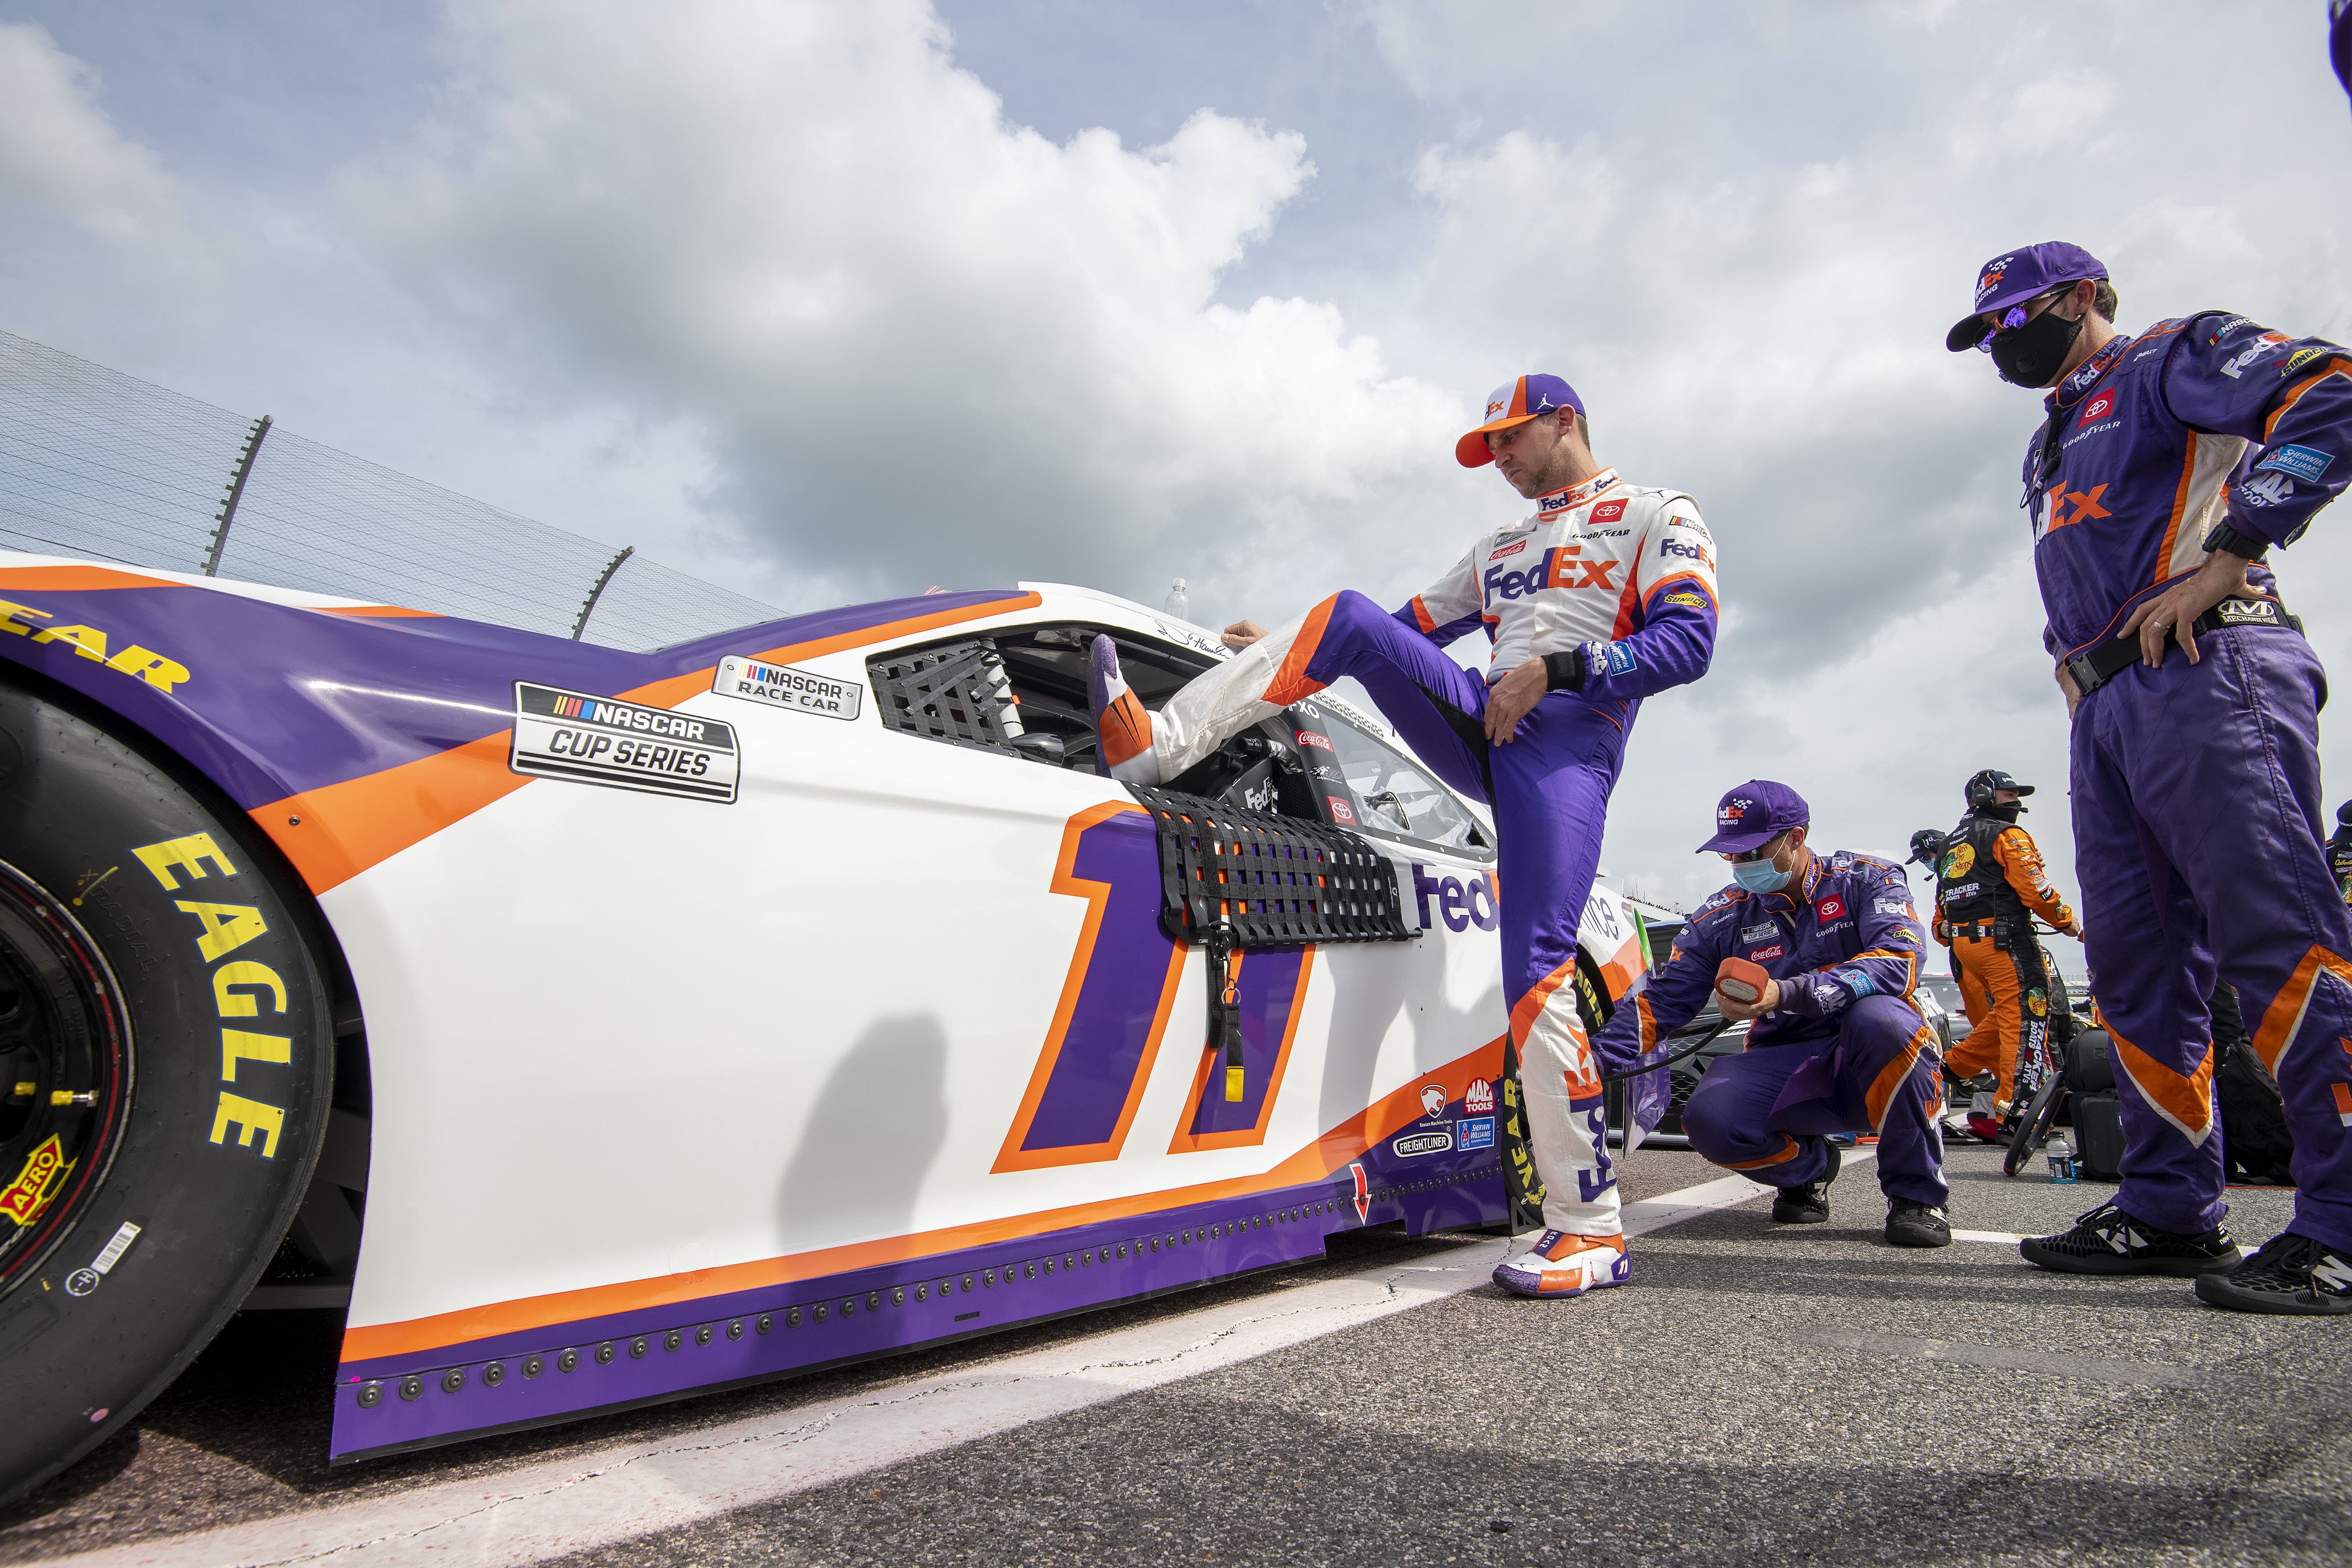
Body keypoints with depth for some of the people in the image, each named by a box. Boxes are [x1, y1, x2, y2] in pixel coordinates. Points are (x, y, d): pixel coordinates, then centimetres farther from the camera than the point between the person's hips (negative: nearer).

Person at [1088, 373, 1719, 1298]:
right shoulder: (1500, 549, 32)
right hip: (1485, 727, 6)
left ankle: (1590, 1230, -9)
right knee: (1351, 618, -11)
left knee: (1537, 975, -18)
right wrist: (1289, 650, 23)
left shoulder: (1659, 516, 11)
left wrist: (1556, 669, -15)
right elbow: (1410, 628, 31)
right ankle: (1156, 748, -18)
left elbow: (1688, 640, -4)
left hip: (1567, 744, -6)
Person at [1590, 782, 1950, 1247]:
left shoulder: (1866, 880, -3)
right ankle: (1807, 1166, 9)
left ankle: (1915, 1195, -12)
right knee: (1710, 1116, -28)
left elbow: (1899, 963, -22)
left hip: (1872, 1068, -2)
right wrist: (1597, 1056, -15)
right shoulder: (1724, 916, 4)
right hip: (1786, 1071, 2)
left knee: (1880, 1017, -36)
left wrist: (1789, 994, -35)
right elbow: (1663, 1000, 1)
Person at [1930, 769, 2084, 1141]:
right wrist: (2067, 921, 2)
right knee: (2023, 1021, -8)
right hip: (2003, 940, -8)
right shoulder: (2007, 835, -1)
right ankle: (2011, 1109, -14)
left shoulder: (1951, 843, 23)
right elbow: (2034, 888, -10)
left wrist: (1946, 937, 25)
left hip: (1961, 943, 8)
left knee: (1993, 1022, 17)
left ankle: (1949, 1069, 9)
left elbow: (1941, 904, 22)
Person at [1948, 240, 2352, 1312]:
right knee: (2136, 964, 4)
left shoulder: (2174, 359, 8)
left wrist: (2222, 562, -16)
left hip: (2204, 671, -8)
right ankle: (2171, 1206, 10)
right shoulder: (2051, 448, 32)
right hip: (2107, 708, 8)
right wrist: (2070, 662, 15)